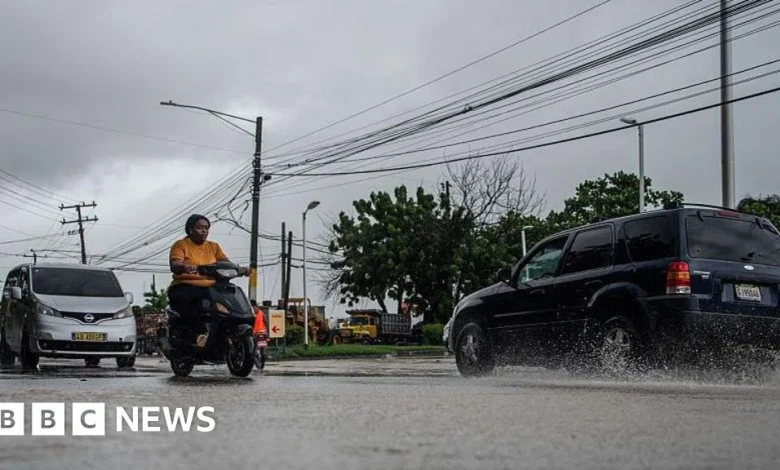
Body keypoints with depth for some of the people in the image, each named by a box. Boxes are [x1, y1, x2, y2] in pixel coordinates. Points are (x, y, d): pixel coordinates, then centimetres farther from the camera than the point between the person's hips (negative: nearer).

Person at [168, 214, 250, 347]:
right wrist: (185, 267, -37)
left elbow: (226, 263, 6)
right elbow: (174, 266, -12)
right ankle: (202, 331, -41)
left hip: (209, 288, 4)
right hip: (185, 287, -4)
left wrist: (240, 269, -17)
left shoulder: (213, 246, 20)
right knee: (180, 299, -39)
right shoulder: (181, 245, 5)